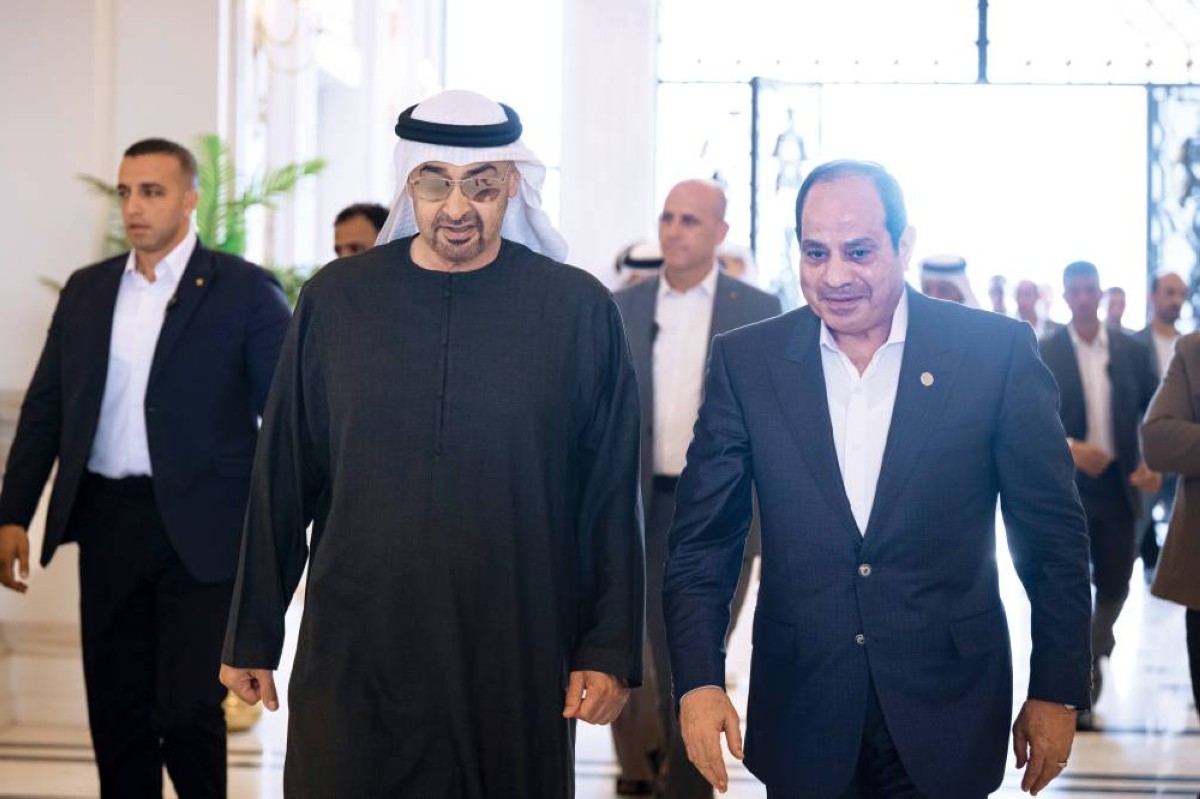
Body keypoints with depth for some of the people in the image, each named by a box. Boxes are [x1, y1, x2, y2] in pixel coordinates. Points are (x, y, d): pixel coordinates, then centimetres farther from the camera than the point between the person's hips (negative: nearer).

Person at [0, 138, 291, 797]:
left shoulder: (245, 290, -3)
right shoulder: (86, 290, 11)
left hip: (200, 529, -4)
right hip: (107, 521, 5)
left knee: (187, 709, -7)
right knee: (116, 711, 10)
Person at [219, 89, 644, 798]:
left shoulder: (580, 309, -1)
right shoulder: (337, 300, 3)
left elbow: (613, 499, 0)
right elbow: (283, 480, 6)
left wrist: (610, 651, -2)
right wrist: (254, 637, 7)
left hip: (514, 665, -1)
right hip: (352, 656, 1)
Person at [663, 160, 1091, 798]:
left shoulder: (996, 352, -6)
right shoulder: (745, 362, -1)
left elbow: (1053, 532, -1)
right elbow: (703, 537, 0)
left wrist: (1056, 692, -1)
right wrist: (698, 682, -10)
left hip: (947, 715, -1)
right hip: (802, 716, 1)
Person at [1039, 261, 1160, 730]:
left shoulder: (1132, 351, 4)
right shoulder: (1046, 353, -3)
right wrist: (1068, 447, -20)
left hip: (1119, 484, 3)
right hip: (1066, 485, -3)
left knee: (1115, 586, 10)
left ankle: (1091, 656, 38)